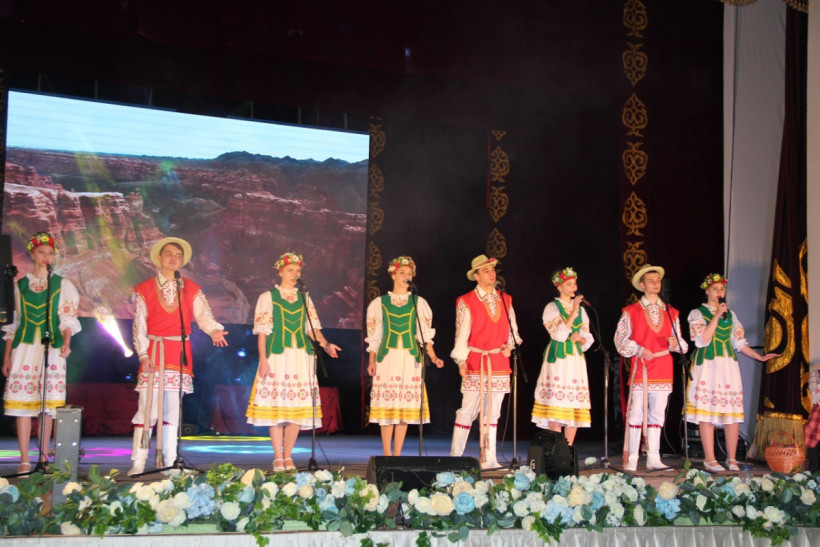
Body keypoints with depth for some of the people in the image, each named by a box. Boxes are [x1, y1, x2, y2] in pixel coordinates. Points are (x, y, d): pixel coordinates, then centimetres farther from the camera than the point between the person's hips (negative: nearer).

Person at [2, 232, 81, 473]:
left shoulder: (62, 285, 9)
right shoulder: (19, 285, 13)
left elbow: (67, 319, 4)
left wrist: (66, 342, -14)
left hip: (52, 347, -1)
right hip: (25, 347, 1)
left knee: (48, 403, -1)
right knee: (23, 401, -5)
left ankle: (44, 456, 6)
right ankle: (24, 461, -3)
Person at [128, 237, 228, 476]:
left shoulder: (192, 290, 12)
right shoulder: (144, 289, 7)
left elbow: (203, 315, 1)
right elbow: (139, 325, 2)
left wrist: (214, 330, -21)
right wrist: (143, 354, -9)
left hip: (180, 353, 2)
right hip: (153, 353, -2)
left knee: (173, 409, 2)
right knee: (148, 409, -6)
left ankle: (170, 462, 5)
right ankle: (138, 463, -2)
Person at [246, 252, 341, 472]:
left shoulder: (305, 298, 17)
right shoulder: (268, 297, 6)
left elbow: (312, 327, 10)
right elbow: (262, 331, 1)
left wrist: (325, 343, -8)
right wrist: (263, 359, -9)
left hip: (301, 357, 3)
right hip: (277, 356, -3)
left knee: (299, 406, -1)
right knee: (276, 405, -6)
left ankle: (288, 457, 7)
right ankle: (278, 458, 2)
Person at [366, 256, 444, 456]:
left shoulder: (419, 303, 11)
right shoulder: (380, 303, 9)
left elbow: (425, 335, 7)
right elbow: (374, 337, 7)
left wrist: (433, 358, -5)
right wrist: (372, 361, -2)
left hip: (411, 358, 1)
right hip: (387, 357, -1)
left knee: (406, 406, -1)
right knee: (387, 404, -5)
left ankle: (397, 453, 5)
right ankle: (387, 452, 2)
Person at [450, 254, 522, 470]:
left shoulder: (505, 300, 14)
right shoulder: (466, 302, -1)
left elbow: (512, 328, 19)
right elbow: (461, 333, -5)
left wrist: (509, 345, 0)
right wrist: (461, 361, -11)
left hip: (499, 362, 5)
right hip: (476, 362, -5)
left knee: (493, 411, 7)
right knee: (468, 410, -6)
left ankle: (489, 458, 12)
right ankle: (455, 456, 2)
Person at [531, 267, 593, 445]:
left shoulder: (580, 309, 16)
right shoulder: (552, 307, 1)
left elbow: (588, 339, 16)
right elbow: (559, 335, -12)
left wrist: (579, 338, -6)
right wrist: (573, 312, -14)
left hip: (576, 359, 5)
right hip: (558, 358, -5)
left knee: (575, 405, 1)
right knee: (556, 404, -10)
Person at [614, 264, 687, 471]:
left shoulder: (671, 312, 15)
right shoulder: (631, 312, 5)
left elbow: (680, 343, 16)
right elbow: (620, 339, 1)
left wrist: (675, 344, -7)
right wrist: (639, 349, -13)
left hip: (663, 369, 4)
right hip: (640, 368, -3)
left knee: (657, 414, 4)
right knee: (636, 413, -6)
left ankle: (653, 458, 8)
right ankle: (632, 459, -2)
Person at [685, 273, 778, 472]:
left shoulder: (730, 314, 19)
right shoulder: (697, 313, 4)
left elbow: (739, 342, 19)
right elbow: (702, 340, -9)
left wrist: (760, 357, 10)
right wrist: (716, 316, -9)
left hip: (729, 366, 4)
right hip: (707, 365, -4)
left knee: (733, 411, -2)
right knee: (707, 411, -8)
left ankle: (732, 459, 5)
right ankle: (710, 459, -4)